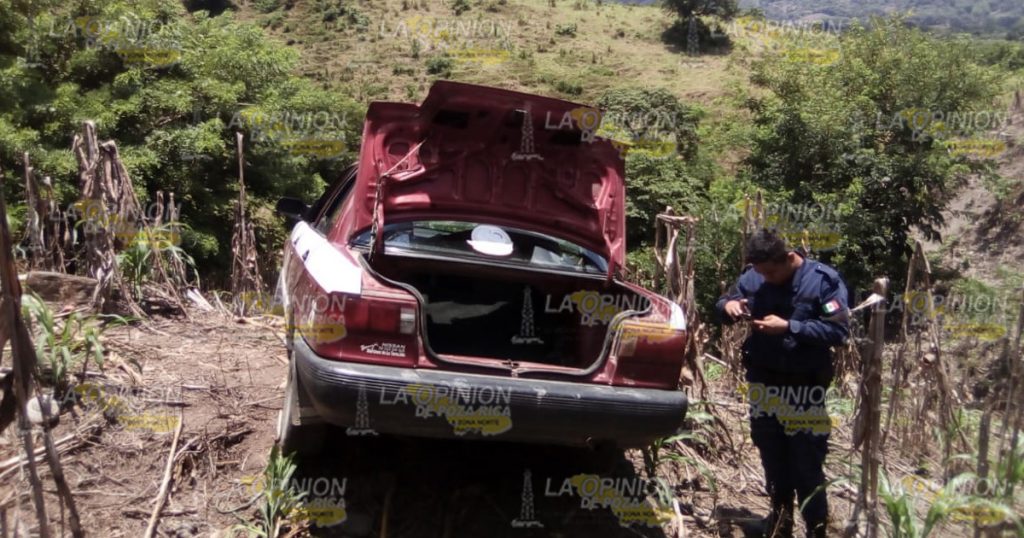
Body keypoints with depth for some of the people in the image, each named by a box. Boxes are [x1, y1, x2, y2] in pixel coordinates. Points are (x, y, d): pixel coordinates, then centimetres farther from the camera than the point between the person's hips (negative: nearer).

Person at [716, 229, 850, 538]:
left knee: (807, 469, 1)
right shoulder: (752, 277, -1)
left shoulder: (823, 280, -12)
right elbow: (724, 305, 11)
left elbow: (839, 330, -16)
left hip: (804, 390, -4)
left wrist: (789, 327, -23)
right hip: (763, 386, 4)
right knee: (773, 465, 18)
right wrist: (728, 305, -13)